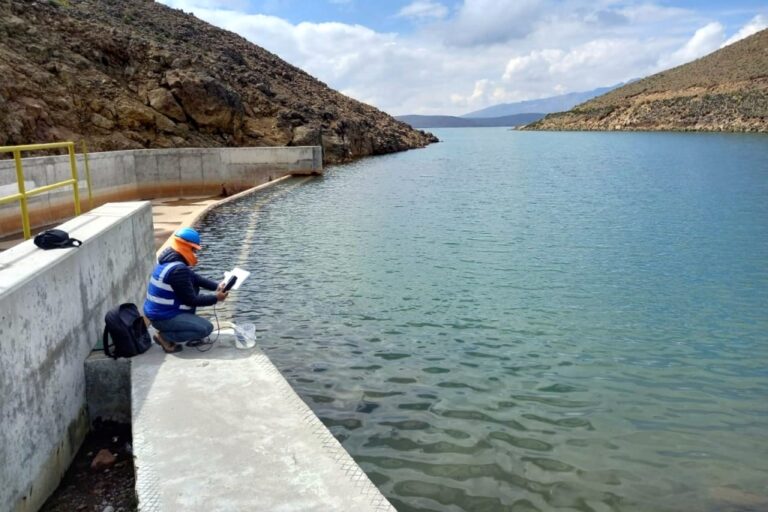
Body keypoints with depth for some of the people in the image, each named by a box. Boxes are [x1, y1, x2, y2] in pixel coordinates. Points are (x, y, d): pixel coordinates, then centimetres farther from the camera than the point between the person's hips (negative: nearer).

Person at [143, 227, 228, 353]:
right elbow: (191, 300, -19)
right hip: (163, 317, -10)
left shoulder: (170, 259, 5)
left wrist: (217, 286, 0)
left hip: (159, 310, 10)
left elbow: (195, 277, 12)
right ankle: (165, 336, -4)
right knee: (207, 328, -8)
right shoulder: (178, 269, -25)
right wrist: (215, 298, -9)